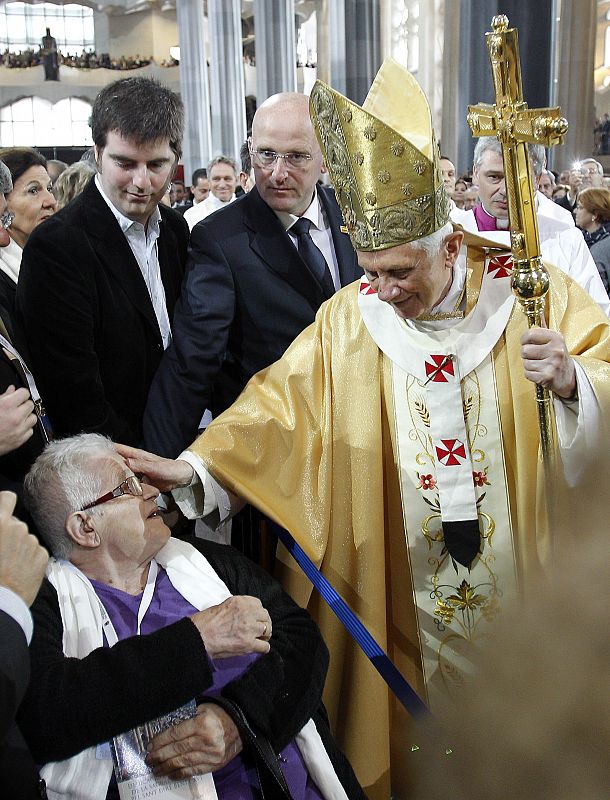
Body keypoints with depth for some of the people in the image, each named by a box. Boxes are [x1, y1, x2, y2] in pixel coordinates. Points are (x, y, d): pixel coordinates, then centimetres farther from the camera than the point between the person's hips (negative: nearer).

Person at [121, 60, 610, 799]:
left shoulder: (536, 298, -9)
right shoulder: (349, 319, -5)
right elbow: (280, 406, -8)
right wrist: (197, 467, -22)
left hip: (529, 584, 0)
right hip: (409, 593, 1)